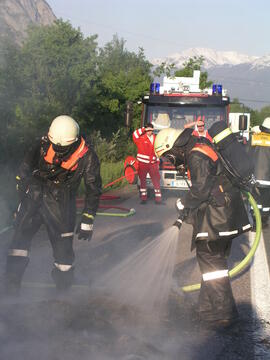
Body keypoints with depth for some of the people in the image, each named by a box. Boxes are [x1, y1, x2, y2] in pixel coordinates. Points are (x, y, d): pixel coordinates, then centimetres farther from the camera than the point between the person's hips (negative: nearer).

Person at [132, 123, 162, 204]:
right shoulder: (141, 138, -4)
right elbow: (135, 135, -23)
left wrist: (158, 163, 18)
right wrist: (143, 129, -21)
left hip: (153, 163, 3)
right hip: (142, 163, -3)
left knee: (156, 180, 0)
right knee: (142, 181, 6)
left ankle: (158, 198, 6)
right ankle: (143, 198, 15)